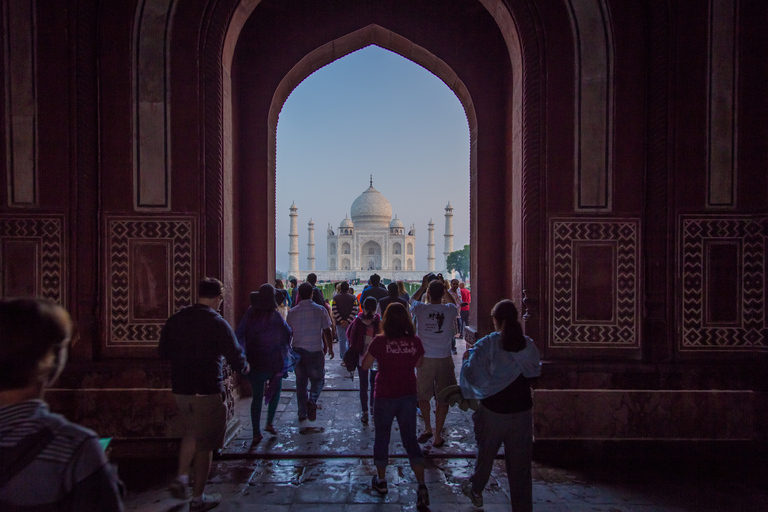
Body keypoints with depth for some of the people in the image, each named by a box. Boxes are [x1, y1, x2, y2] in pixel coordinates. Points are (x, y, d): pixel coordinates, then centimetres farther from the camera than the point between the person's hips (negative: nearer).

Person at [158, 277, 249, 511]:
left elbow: (163, 352, 12)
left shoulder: (175, 319, 2)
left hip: (180, 389, 6)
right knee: (204, 444, 8)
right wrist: (244, 368, 7)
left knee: (191, 433, 27)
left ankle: (181, 478, 17)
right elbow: (235, 356, -14)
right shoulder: (217, 323, -15)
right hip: (207, 391, -5)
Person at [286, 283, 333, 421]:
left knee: (300, 382, 13)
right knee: (318, 379, 10)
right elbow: (327, 332, -4)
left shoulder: (292, 312, 1)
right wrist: (330, 348, 9)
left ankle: (302, 413, 19)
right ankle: (312, 400, -18)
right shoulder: (320, 310, -7)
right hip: (315, 350, -3)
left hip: (298, 350, 3)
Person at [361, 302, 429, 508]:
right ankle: (421, 485, 4)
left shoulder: (380, 341, -16)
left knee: (382, 437, 17)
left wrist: (371, 347, 7)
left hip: (385, 396, -2)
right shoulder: (415, 341, -7)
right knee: (410, 439, 12)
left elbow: (365, 365, -5)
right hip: (408, 395, 3)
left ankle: (381, 480, 31)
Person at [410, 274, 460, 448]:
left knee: (423, 396, 19)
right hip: (444, 360, 0)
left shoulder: (420, 309, -10)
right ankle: (438, 436, 16)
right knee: (443, 398, 10)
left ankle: (427, 429, 31)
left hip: (424, 359, 0)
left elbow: (413, 299, 14)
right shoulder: (450, 310, -8)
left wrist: (423, 285, 23)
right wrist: (443, 287, 21)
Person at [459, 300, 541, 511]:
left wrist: (467, 357, 5)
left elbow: (471, 371, -14)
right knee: (520, 462, 12)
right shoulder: (528, 345, -6)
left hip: (493, 410, -1)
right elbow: (535, 372, 9)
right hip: (522, 411, 1)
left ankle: (476, 490, 44)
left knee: (486, 452, 22)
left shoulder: (487, 344, -15)